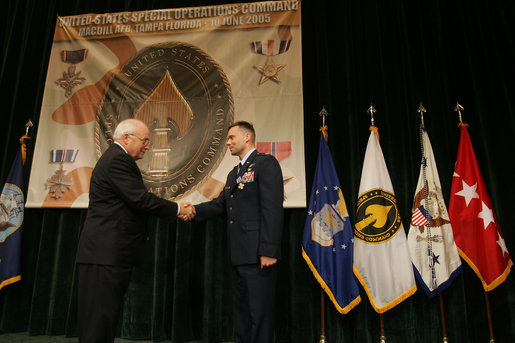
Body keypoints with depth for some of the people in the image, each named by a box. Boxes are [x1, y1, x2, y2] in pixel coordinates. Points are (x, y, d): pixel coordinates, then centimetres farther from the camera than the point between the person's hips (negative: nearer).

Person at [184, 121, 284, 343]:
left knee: (260, 314, 0)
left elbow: (273, 208, -17)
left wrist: (269, 250, -22)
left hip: (258, 254, -9)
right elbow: (220, 204, 14)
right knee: (241, 312, 18)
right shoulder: (233, 173, 21)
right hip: (238, 255, 9)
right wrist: (195, 210, -4)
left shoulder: (266, 163, -8)